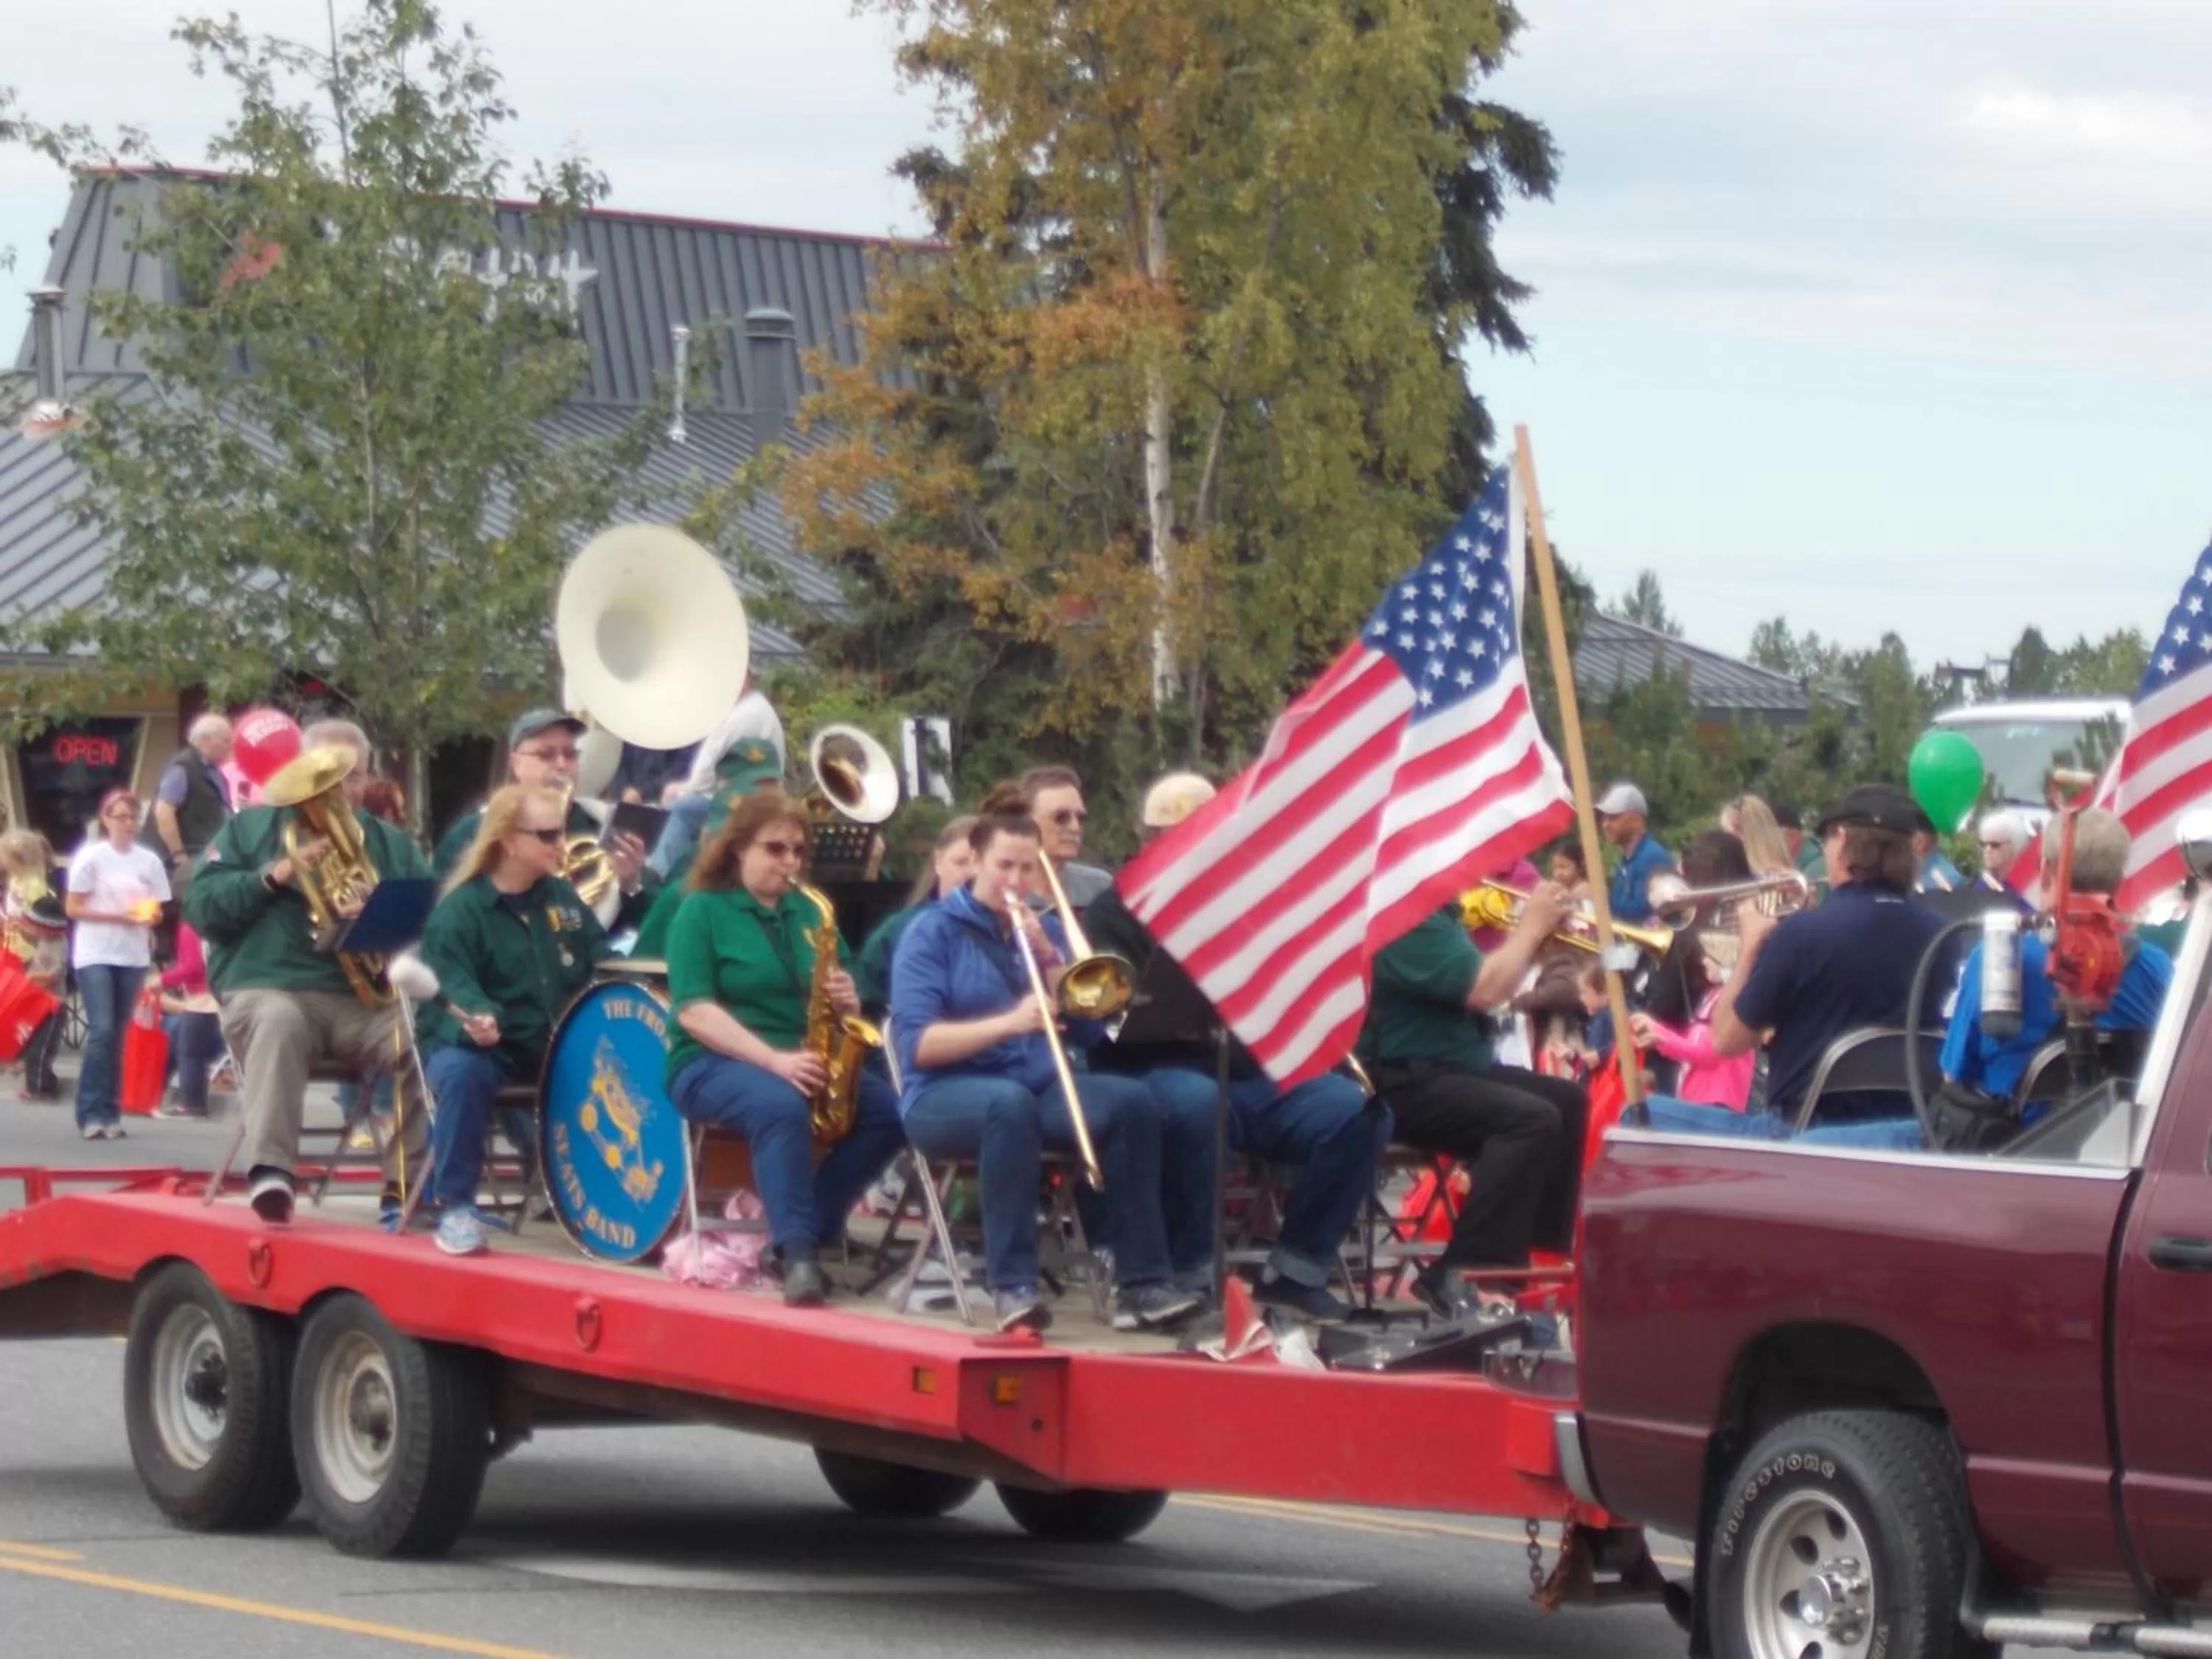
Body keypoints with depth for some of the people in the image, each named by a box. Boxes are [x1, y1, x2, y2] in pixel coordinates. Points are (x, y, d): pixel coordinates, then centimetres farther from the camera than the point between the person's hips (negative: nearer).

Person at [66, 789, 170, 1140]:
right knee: (101, 1031, -13)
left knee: (116, 1036, 6)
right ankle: (91, 1114, -11)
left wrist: (148, 914, -11)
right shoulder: (91, 857, -3)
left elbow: (157, 913, 12)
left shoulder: (149, 861, 7)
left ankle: (109, 1113, 11)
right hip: (95, 955, -4)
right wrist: (117, 916, -16)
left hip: (133, 957, 4)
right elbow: (73, 908, -5)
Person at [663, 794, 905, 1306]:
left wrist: (846, 1000, -11)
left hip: (805, 1064, 6)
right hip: (715, 1062, -6)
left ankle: (803, 1232, -15)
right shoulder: (702, 910, -3)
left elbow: (838, 1004, 16)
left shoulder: (810, 913, 14)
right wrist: (772, 1060, -24)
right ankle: (797, 1252, -40)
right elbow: (693, 1012, -14)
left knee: (890, 1110, -19)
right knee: (783, 1106, -38)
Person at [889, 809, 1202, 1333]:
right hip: (948, 1094, -5)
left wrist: (1048, 957, -8)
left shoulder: (1045, 930, 14)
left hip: (1038, 1086, 5)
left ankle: (1140, 1284, -23)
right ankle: (1012, 1286, -36)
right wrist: (1008, 1022, -25)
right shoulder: (933, 931, -2)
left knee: (1132, 1101, -22)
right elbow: (916, 1043, -14)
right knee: (1010, 1103, -39)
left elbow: (1087, 1026, 4)